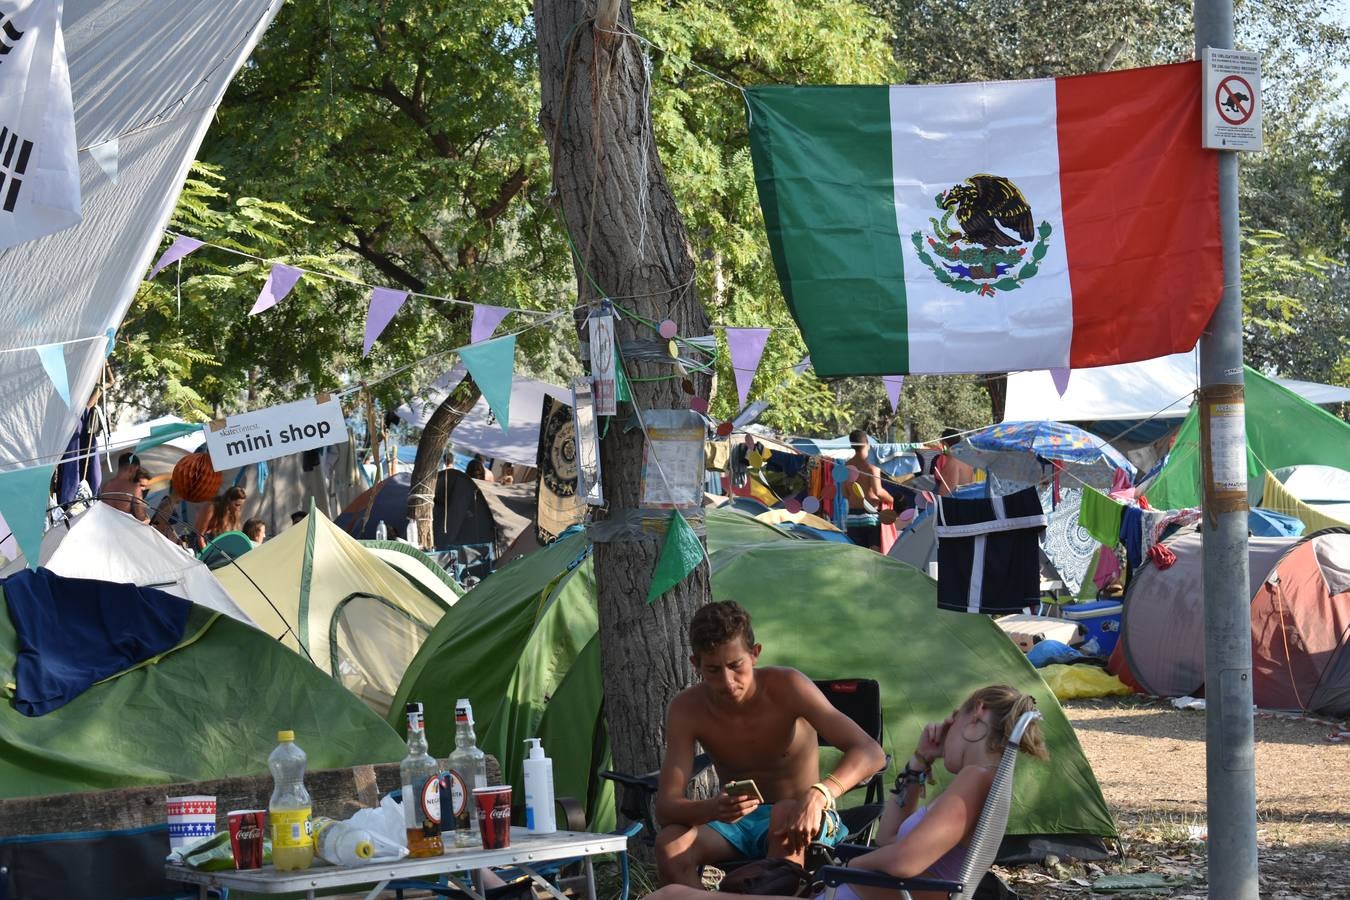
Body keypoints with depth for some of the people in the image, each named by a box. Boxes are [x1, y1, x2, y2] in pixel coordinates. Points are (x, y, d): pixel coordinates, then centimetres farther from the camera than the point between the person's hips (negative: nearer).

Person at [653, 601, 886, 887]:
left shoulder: (786, 687, -19)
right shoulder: (686, 710, -12)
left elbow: (870, 752, -27)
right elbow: (666, 806, -18)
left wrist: (819, 794, -47)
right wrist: (712, 809, -43)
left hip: (801, 815, -2)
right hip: (734, 822, 3)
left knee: (785, 815, -39)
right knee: (670, 844, -29)